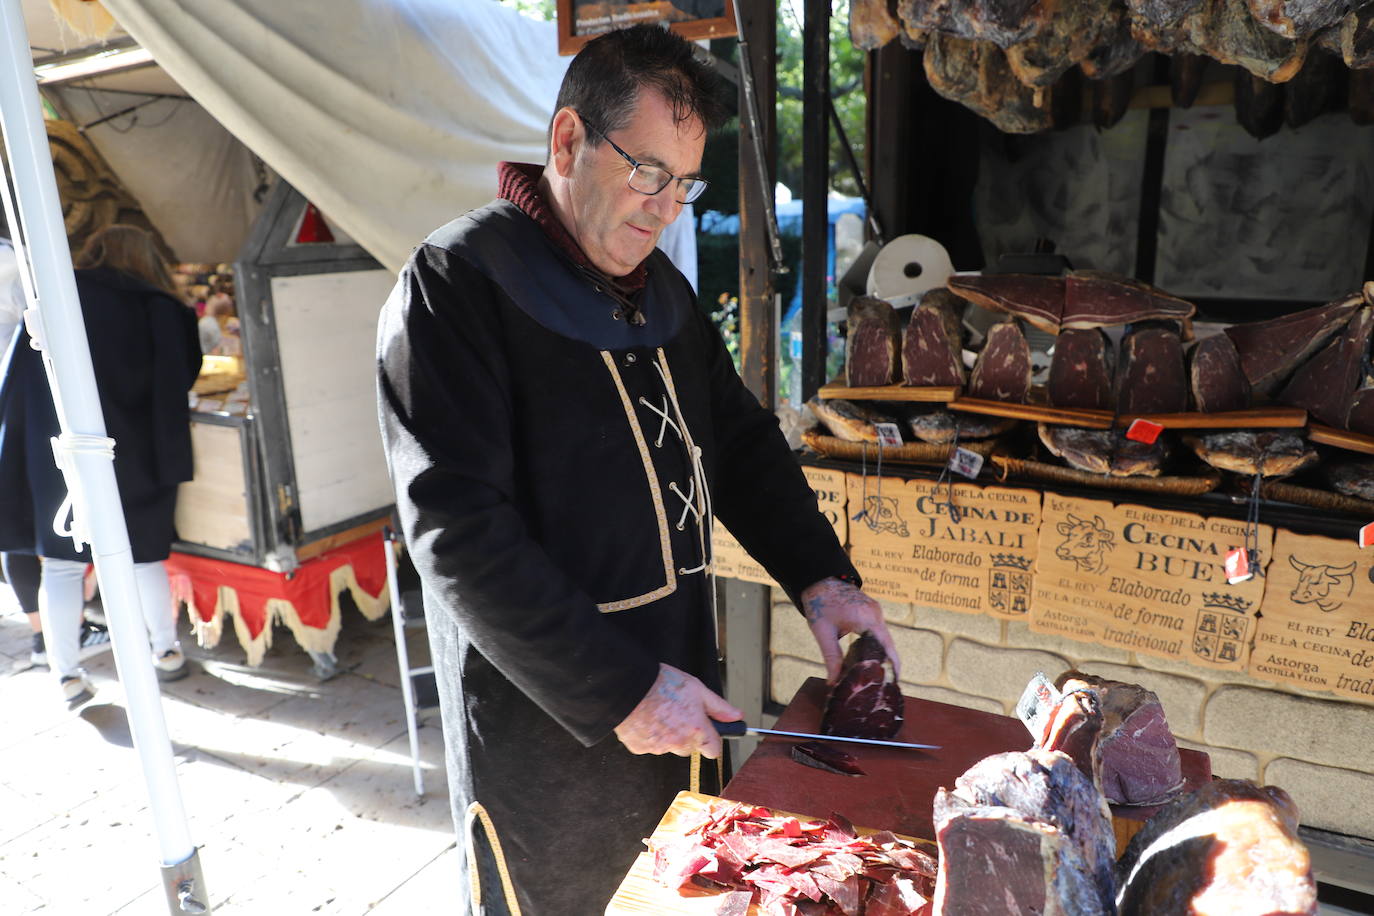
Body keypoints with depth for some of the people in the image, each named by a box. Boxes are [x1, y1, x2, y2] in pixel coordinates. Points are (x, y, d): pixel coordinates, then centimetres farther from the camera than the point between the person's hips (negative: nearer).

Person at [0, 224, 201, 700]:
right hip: (133, 456, 0)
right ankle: (167, 652, 23)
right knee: (144, 554, 14)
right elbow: (184, 373, 6)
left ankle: (67, 674, 9)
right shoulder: (161, 309, 1)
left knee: (61, 562, 7)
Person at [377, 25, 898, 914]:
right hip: (542, 717, -6)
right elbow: (460, 531, -23)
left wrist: (820, 575, -2)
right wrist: (617, 690, -23)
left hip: (675, 692, 7)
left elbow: (740, 439, 12)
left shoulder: (663, 289, 8)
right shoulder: (454, 284, -16)